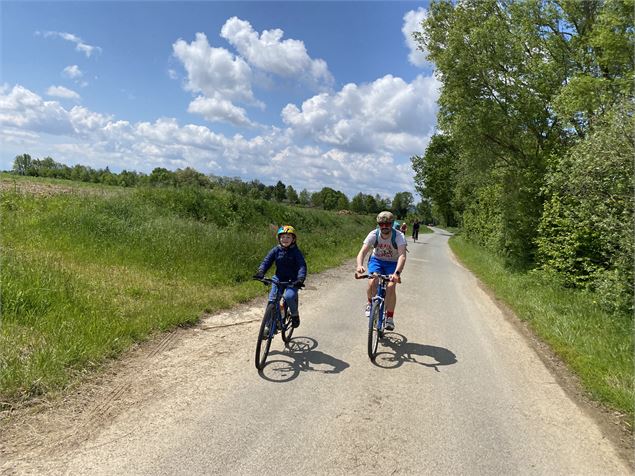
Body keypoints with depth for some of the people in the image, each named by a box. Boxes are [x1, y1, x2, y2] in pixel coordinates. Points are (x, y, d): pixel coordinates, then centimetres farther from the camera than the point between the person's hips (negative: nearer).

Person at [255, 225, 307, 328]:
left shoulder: (296, 251, -8)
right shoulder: (276, 250, 0)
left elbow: (302, 265, -17)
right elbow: (267, 261, -6)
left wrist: (301, 278, -34)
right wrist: (261, 271, -26)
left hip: (292, 280, -3)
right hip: (278, 279, 3)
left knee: (289, 296, -27)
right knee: (272, 300, -7)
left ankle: (295, 314, 2)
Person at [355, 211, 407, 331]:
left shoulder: (399, 236, -25)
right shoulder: (373, 235, -21)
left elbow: (402, 256, -37)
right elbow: (362, 252, -30)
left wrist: (397, 273, -54)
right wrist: (359, 266, -51)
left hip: (393, 263, -1)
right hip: (376, 260, 1)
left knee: (391, 287, -22)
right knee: (372, 282, -25)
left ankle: (390, 317, -4)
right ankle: (370, 303, 7)